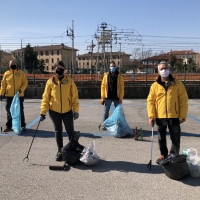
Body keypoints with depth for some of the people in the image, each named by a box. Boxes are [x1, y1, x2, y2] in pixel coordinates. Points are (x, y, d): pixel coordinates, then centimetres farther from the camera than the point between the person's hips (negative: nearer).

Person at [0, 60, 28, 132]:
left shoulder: (21, 73, 0)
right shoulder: (6, 74, 4)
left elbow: (25, 83, 1)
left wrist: (21, 89, -16)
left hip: (19, 95, -1)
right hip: (9, 96, 1)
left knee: (20, 111, 7)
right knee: (9, 111, 7)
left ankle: (23, 125, 18)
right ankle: (8, 126, 16)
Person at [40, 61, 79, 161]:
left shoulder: (69, 81, -2)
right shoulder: (50, 81, -2)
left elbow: (75, 96, -2)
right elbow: (46, 97, -1)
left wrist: (75, 110, -6)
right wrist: (43, 112, -5)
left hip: (67, 111, -1)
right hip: (54, 111, 1)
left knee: (70, 131, 5)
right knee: (58, 131, 13)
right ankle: (60, 151, 26)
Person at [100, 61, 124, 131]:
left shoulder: (119, 76, -1)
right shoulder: (106, 75, 1)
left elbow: (121, 87, -3)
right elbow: (103, 86, 1)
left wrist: (121, 98, -9)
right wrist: (102, 97, -5)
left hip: (116, 97, 0)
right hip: (108, 97, 1)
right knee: (106, 111, 6)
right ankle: (104, 125, 16)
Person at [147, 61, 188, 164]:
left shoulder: (177, 84, -1)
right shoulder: (155, 85, 1)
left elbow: (183, 100, -1)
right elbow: (150, 101, 1)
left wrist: (183, 115, -6)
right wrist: (151, 115, -8)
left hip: (174, 116, -1)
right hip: (160, 117, 1)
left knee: (175, 139, 6)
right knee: (161, 138, 14)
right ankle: (163, 155, 32)